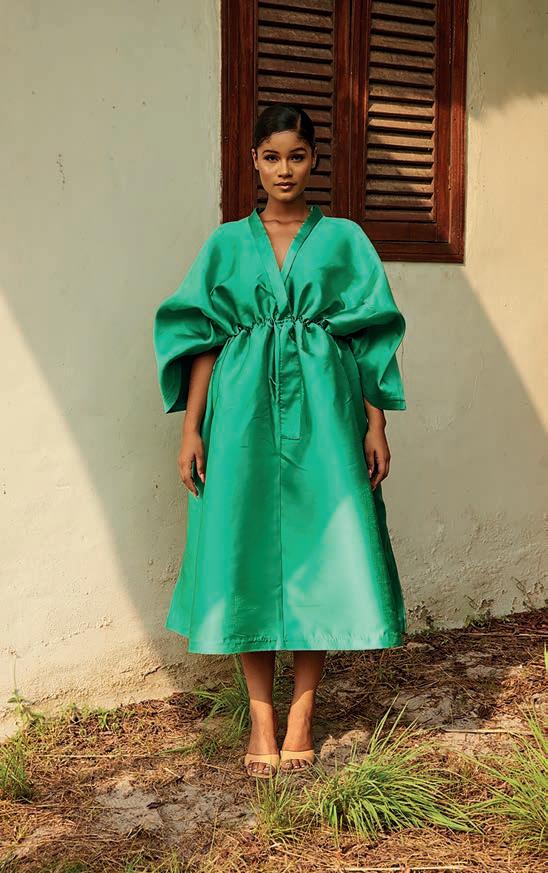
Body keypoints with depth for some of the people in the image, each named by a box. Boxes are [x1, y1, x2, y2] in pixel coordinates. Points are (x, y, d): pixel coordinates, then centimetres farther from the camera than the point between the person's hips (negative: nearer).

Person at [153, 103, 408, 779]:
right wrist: (191, 429, -1)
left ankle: (301, 712, 10)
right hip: (246, 411, 1)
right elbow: (201, 338, 6)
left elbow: (371, 336, 6)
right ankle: (261, 716, 11)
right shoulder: (228, 243, 10)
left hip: (323, 409, 0)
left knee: (318, 549, -2)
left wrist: (376, 427, -1)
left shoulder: (343, 239, 8)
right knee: (248, 550, 0)